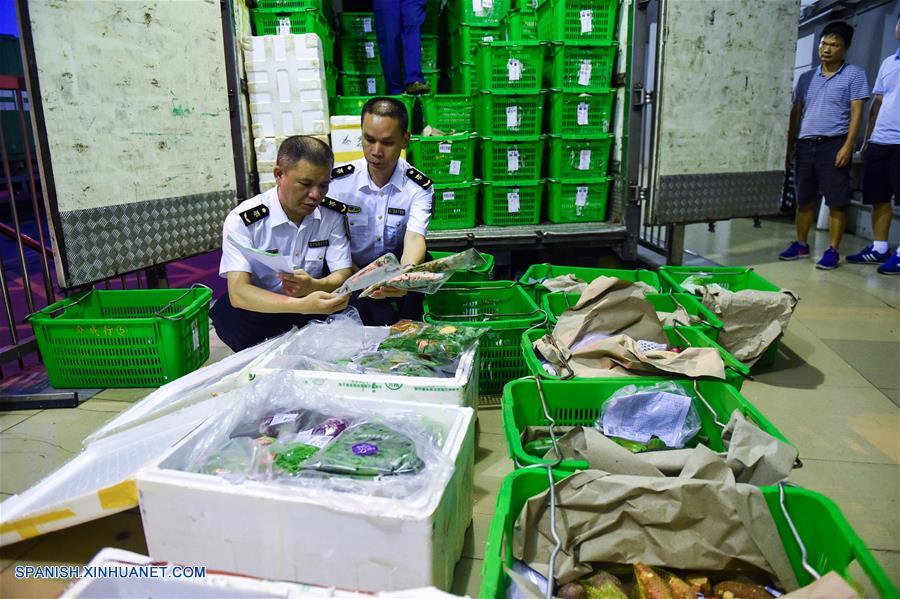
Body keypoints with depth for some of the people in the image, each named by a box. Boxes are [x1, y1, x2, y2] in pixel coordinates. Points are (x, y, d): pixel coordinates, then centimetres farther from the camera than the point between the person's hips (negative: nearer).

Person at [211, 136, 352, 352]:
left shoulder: (332, 214, -7)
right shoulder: (242, 220, -18)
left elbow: (343, 275, -8)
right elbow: (238, 292, -28)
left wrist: (313, 286, -34)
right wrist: (303, 306, -46)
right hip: (259, 308, -4)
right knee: (228, 315, -34)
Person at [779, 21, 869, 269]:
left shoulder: (854, 74, 3)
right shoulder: (806, 77, 16)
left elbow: (856, 113, -3)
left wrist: (848, 146, -14)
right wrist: (789, 145, 11)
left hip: (834, 144, -4)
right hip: (805, 144, 4)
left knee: (837, 201, -3)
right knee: (804, 199, 9)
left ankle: (832, 250, 3)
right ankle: (801, 244, 21)